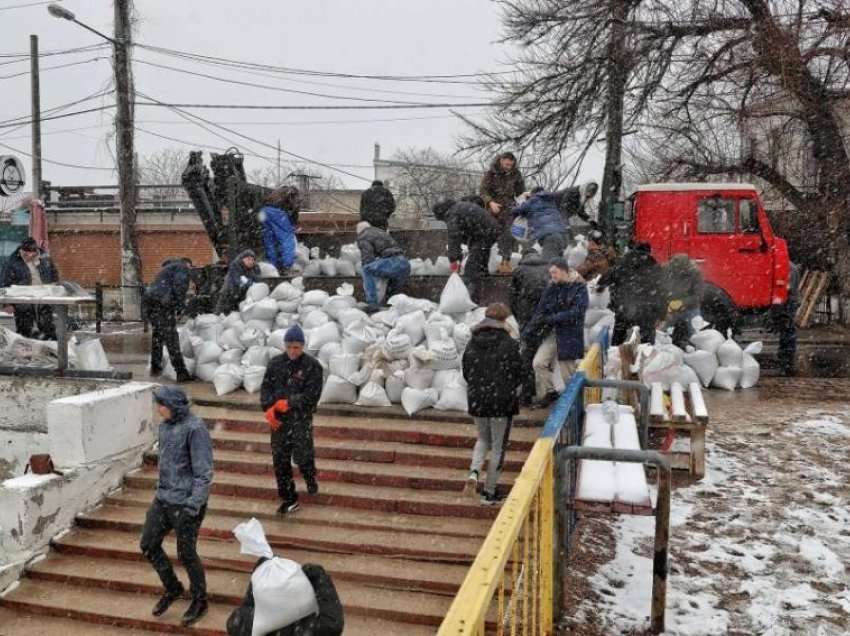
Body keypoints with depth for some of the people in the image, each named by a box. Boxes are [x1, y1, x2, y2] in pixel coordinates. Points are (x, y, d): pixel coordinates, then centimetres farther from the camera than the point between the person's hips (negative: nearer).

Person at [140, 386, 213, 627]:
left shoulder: (195, 429, -18)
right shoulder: (165, 426, 5)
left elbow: (204, 472, -19)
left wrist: (193, 507, -21)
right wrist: (162, 490, 19)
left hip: (185, 503, -8)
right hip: (163, 499, 8)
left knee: (186, 554, 4)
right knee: (148, 545, 13)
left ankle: (199, 601, 26)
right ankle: (172, 588, 34)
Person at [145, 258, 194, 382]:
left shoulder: (167, 268, 34)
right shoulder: (182, 267, 7)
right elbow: (179, 285, -11)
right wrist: (181, 305, -12)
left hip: (149, 298, 8)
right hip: (163, 301, -8)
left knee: (157, 334, 21)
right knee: (171, 337, -10)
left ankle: (155, 368, 30)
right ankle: (181, 372, -11)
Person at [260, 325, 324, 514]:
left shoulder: (312, 366, -8)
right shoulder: (276, 363, 5)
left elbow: (311, 396, -12)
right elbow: (265, 388, 5)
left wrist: (287, 403, -17)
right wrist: (268, 408, -11)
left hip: (301, 420, -4)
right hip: (278, 420, 4)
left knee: (302, 456, -2)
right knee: (280, 461, 8)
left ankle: (310, 478, 33)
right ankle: (289, 499, 22)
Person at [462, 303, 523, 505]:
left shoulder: (472, 343, 1)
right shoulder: (509, 344, -12)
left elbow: (466, 373, 6)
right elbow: (517, 375, -8)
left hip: (476, 400, 4)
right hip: (502, 401, -4)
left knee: (483, 439, 24)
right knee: (498, 446, 9)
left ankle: (474, 472, -1)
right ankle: (490, 492, 15)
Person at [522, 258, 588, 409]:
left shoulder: (579, 288, -8)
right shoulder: (552, 288, 7)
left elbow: (575, 313, -16)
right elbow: (540, 310, 8)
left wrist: (552, 319, -18)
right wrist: (529, 330, 0)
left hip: (570, 335, -5)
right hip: (551, 333, 5)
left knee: (568, 371, 1)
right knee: (538, 362, -6)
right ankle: (549, 393, 9)